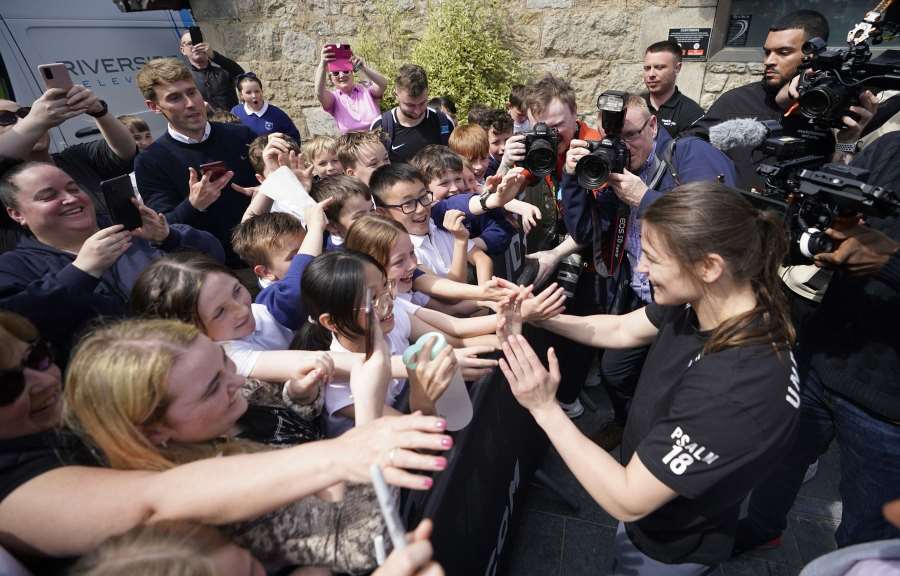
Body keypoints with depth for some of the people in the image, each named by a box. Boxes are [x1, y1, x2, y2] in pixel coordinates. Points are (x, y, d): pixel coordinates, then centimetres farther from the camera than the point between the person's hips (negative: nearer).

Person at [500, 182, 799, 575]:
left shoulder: (738, 389, -42)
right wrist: (538, 317, -10)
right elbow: (621, 330, 0)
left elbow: (627, 501, -34)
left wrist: (545, 408, -33)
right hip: (647, 496, 6)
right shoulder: (701, 302, -18)